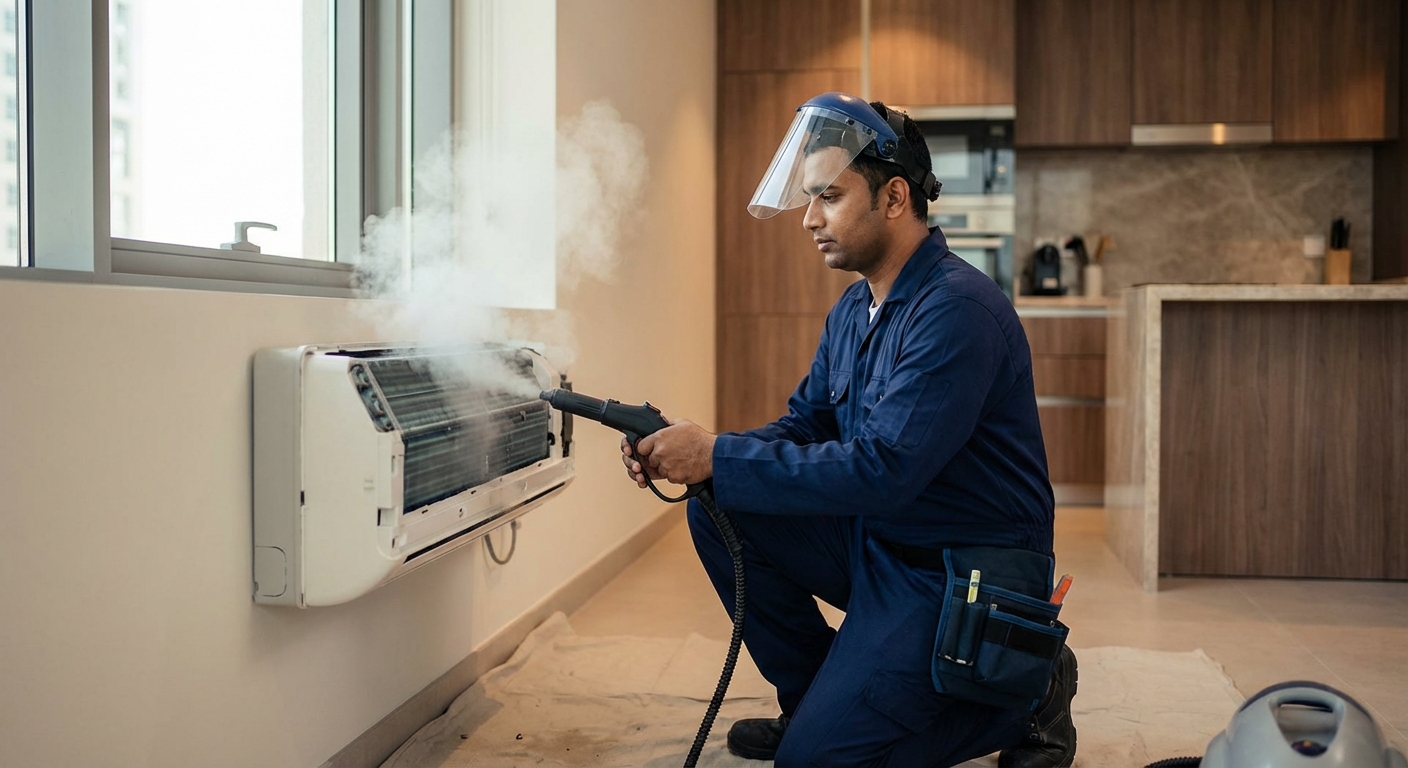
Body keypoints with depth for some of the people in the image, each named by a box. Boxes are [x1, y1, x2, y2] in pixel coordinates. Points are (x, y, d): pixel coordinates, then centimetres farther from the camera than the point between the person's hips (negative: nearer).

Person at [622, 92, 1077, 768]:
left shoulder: (958, 309, -23)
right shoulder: (853, 310, 7)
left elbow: (882, 468, -30)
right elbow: (802, 427, 9)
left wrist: (718, 458, -27)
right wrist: (690, 455, -10)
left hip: (964, 572, -8)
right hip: (876, 542, 9)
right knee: (717, 510, -4)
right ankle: (814, 697, 11)